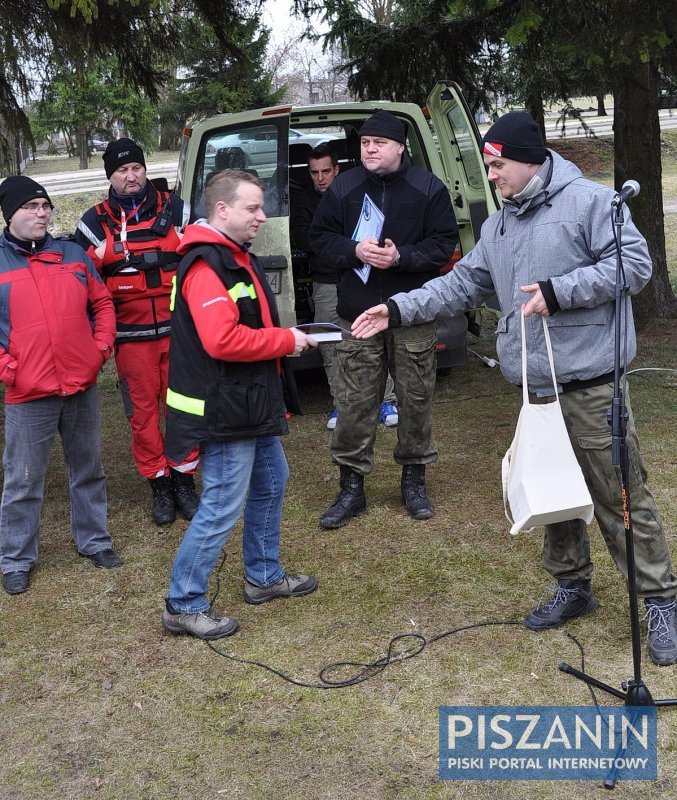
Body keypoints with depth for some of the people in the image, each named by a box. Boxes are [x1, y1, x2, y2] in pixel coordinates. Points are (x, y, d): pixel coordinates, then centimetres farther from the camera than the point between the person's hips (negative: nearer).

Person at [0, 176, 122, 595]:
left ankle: (94, 540, 32)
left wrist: (102, 345, 1)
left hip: (82, 386, 4)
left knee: (89, 470, 16)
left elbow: (102, 303, 14)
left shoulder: (73, 254, 8)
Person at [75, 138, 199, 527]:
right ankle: (160, 485, 17)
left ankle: (184, 479, 20)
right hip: (131, 334, 0)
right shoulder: (96, 222, 5)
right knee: (142, 410, 4)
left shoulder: (175, 209, 6)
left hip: (177, 328, 0)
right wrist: (98, 257, -9)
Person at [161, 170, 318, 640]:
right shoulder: (206, 265, -20)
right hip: (224, 412, -11)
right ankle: (184, 605, 7)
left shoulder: (237, 257, 14)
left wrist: (285, 337, 5)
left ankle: (264, 577, 37)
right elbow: (223, 340, -30)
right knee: (222, 507, -5)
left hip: (253, 406, 11)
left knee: (271, 483, 21)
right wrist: (286, 340, -18)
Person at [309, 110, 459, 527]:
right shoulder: (343, 188, 4)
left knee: (416, 398, 8)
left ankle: (414, 479, 25)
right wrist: (354, 250, -13)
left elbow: (444, 243, -2)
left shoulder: (429, 188, 0)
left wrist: (402, 257, -18)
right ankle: (352, 488, 12)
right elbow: (321, 238, 8)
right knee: (354, 402, 0)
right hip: (359, 315, 1)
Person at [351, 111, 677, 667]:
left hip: (591, 382, -7)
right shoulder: (497, 228, 15)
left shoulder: (588, 201, -8)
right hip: (536, 386, 7)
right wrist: (398, 310, 10)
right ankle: (572, 586, 31)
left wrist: (558, 292, -19)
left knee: (621, 495, -3)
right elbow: (459, 286, 19)